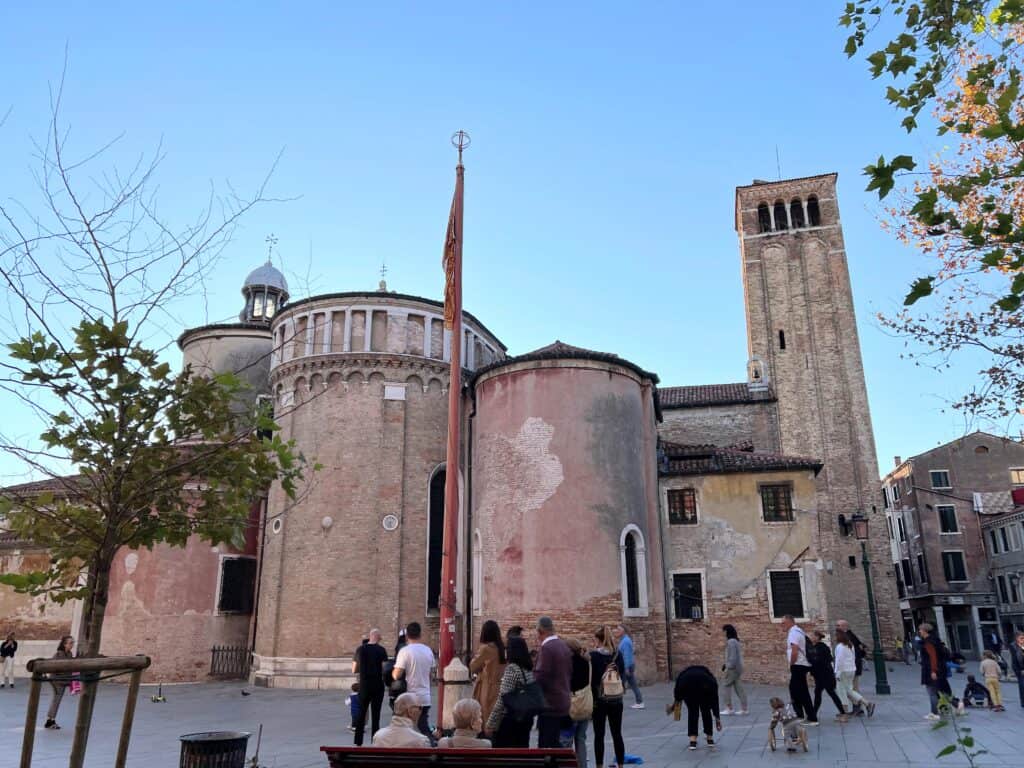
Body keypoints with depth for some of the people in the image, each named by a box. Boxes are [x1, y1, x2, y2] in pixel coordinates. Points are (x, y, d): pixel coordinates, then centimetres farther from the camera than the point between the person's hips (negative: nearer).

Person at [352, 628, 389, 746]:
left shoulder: (360, 649, 1)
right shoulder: (381, 650, -8)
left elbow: (354, 670, 5)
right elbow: (384, 669, -12)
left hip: (364, 686, 2)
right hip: (378, 686, -2)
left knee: (361, 714, 13)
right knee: (375, 715, 5)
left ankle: (358, 743, 15)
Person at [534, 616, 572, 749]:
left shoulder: (546, 648, -18)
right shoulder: (564, 646, 8)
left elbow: (540, 677, -19)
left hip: (550, 705, -9)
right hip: (563, 702, 9)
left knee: (546, 746, -3)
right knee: (556, 744, 17)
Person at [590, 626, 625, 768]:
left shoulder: (593, 655, -11)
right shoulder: (618, 654, 2)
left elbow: (590, 678, -10)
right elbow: (623, 675, 9)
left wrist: (590, 698, -1)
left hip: (599, 700, -4)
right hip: (616, 700, 4)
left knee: (599, 735, 5)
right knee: (617, 734, 11)